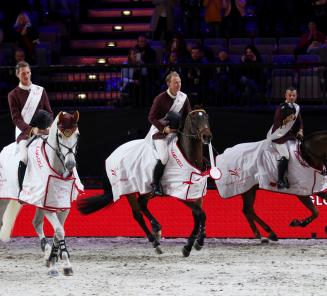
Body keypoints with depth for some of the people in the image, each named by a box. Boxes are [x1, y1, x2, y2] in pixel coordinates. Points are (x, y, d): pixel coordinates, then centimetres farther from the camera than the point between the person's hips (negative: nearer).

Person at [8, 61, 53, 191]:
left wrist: (48, 126, -9)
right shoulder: (13, 95, 4)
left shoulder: (40, 91, 13)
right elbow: (16, 118, -6)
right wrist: (31, 129, -22)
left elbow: (49, 112, 12)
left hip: (42, 131, 3)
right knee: (24, 158, -27)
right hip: (24, 132, -3)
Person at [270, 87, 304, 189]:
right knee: (285, 157, -23)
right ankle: (280, 181, -14)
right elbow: (276, 123, -17)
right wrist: (286, 121, -31)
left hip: (291, 135, 8)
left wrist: (300, 131, 1)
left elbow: (300, 121, 18)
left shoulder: (296, 107, 10)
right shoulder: (281, 108, -12)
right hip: (279, 136, -8)